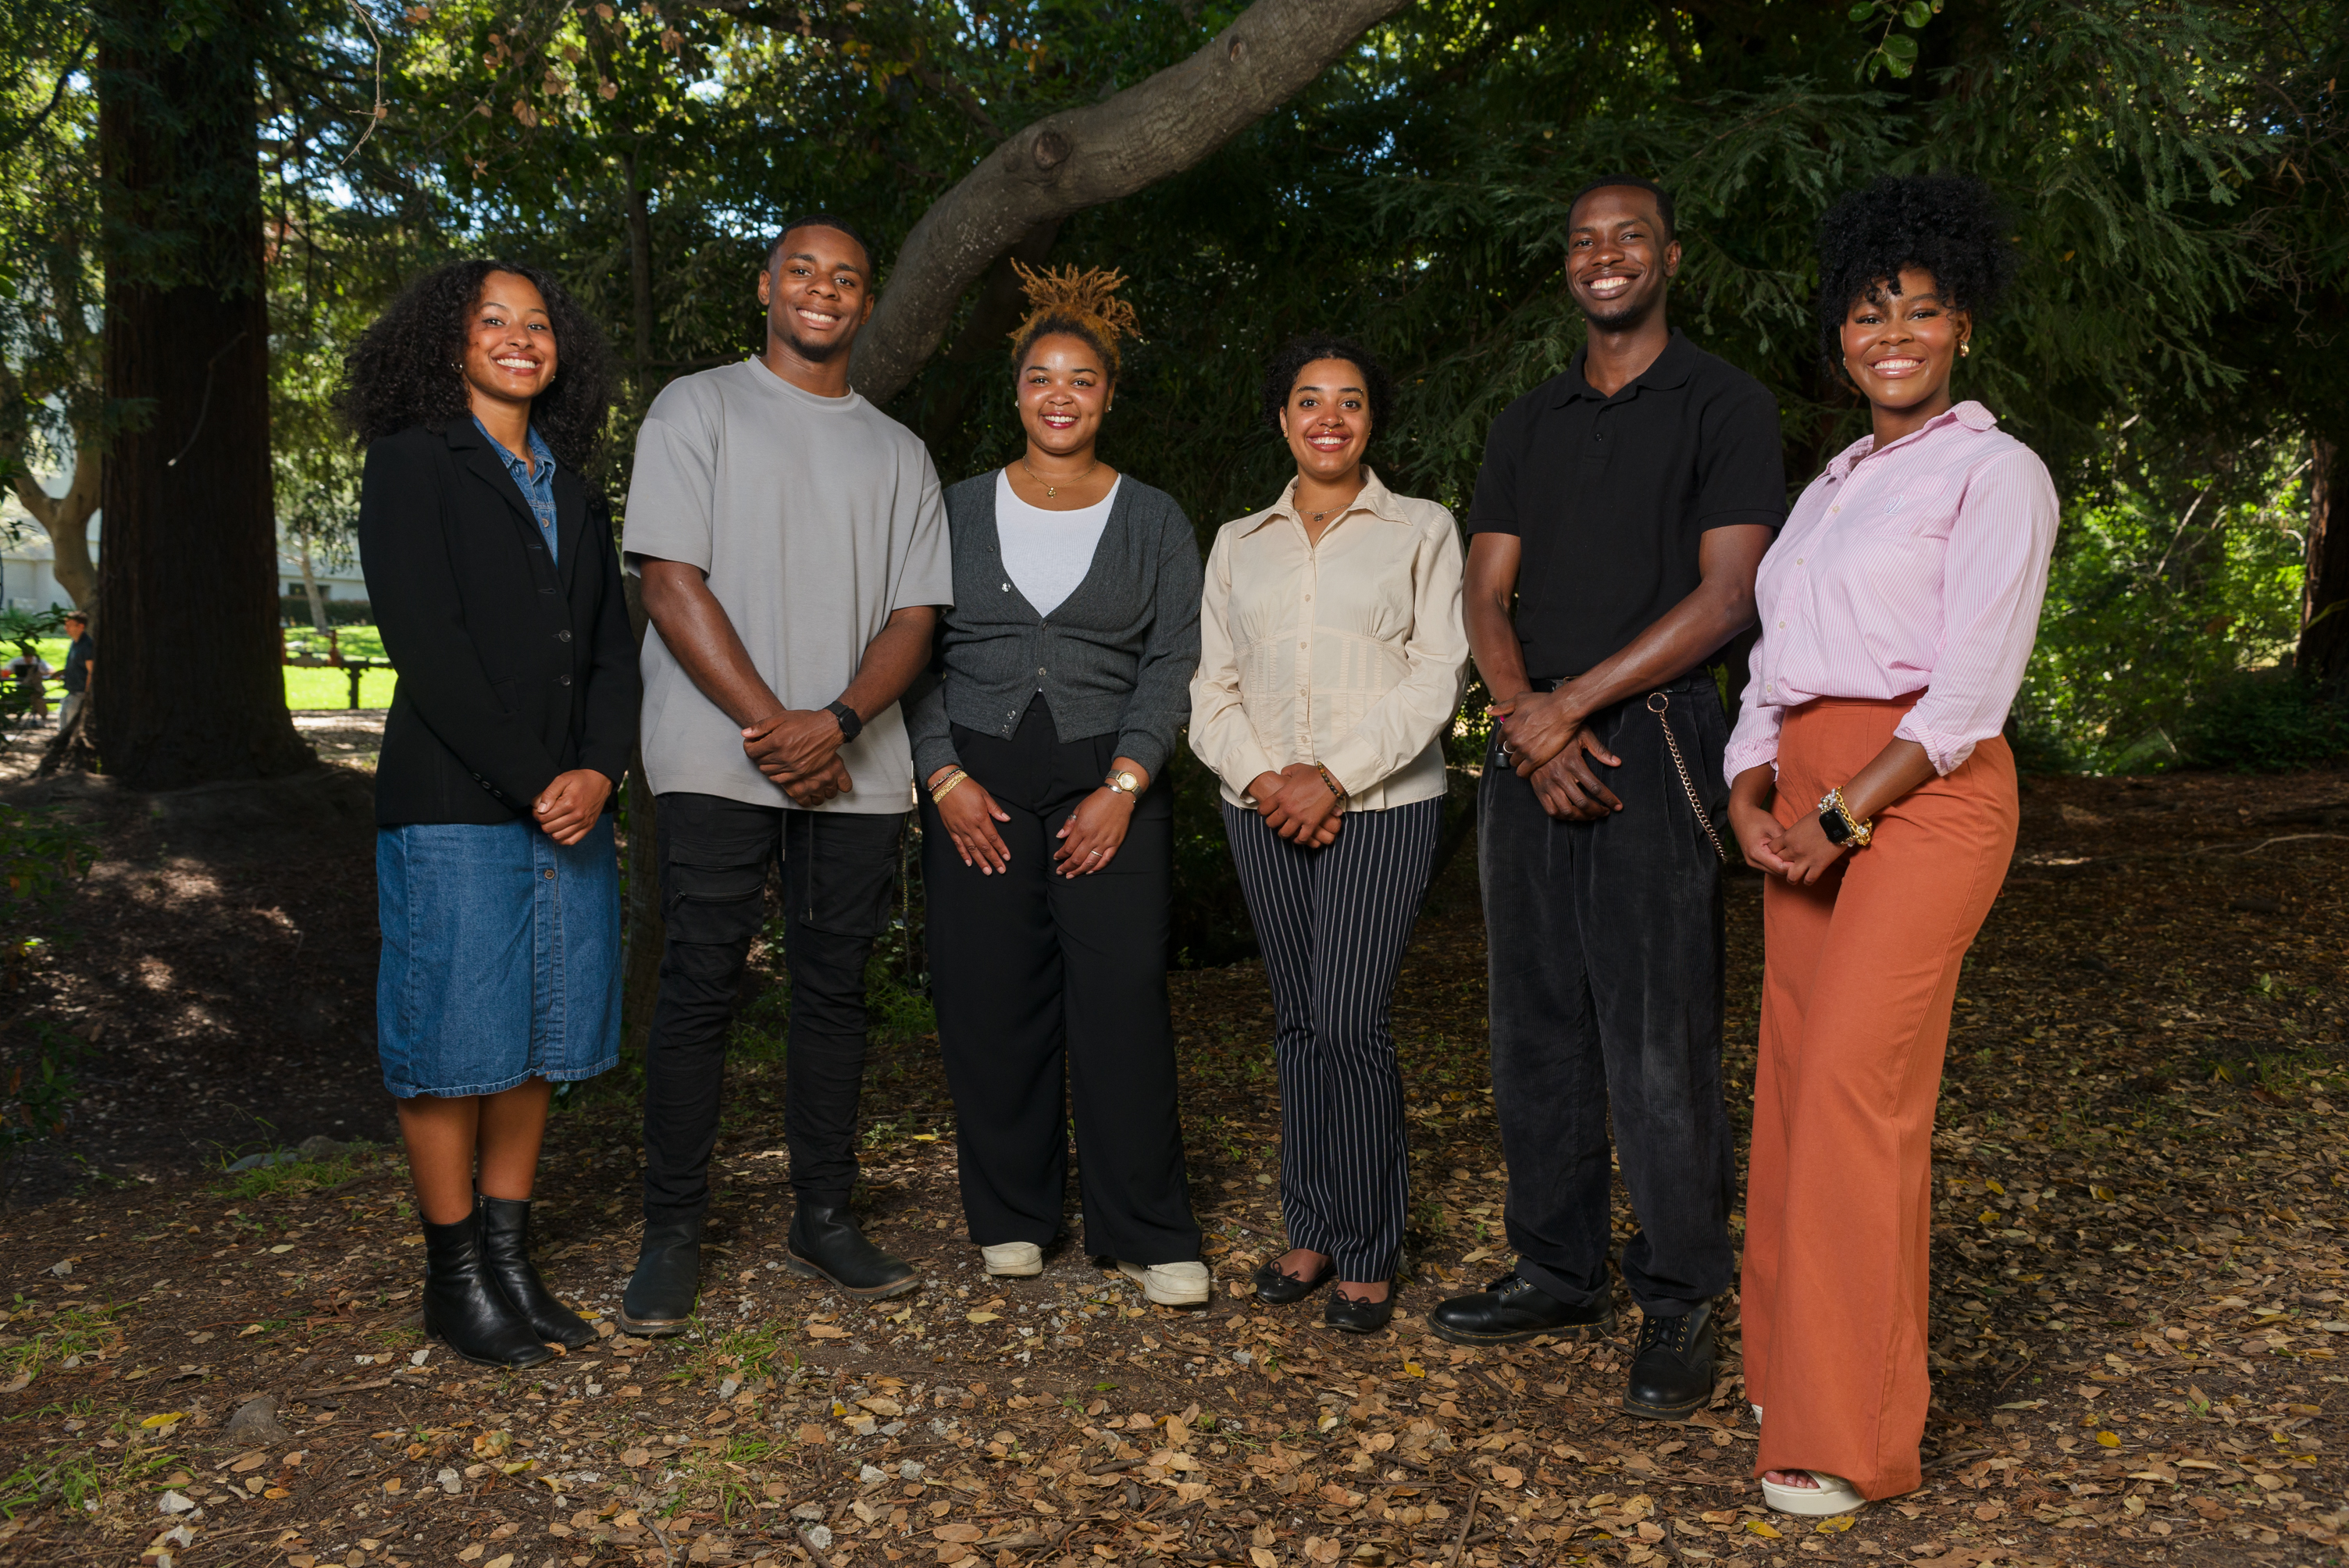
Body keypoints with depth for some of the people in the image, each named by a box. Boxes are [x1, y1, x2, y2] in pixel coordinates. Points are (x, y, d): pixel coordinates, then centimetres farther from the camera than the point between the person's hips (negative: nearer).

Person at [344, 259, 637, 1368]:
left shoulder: (567, 482, 18)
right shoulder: (411, 463, -1)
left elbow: (611, 643, 12)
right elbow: (425, 642, -11)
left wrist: (597, 769, -4)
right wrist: (529, 781, -14)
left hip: (571, 805, 6)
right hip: (454, 807, -6)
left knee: (540, 1039, 9)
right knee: (454, 1041, 0)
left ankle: (510, 1257, 19)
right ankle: (455, 1277, 12)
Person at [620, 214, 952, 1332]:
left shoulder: (897, 452, 17)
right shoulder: (697, 409, 7)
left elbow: (916, 615, 8)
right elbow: (671, 581, -3)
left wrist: (837, 721, -10)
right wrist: (771, 724, -11)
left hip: (856, 768, 3)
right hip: (718, 761, -3)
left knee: (834, 989, 7)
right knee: (699, 988, -3)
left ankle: (823, 1220, 17)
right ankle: (672, 1235, 7)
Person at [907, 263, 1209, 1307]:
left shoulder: (1154, 520, 8)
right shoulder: (959, 510, 10)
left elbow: (1173, 663, 2)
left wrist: (1123, 787, -10)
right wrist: (945, 776, -5)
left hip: (1109, 784, -1)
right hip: (976, 783, 1)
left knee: (1123, 1002, -7)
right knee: (991, 1005, 2)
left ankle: (1148, 1233, 4)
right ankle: (1012, 1218, 17)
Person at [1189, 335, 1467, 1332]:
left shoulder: (1422, 530, 6)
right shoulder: (1238, 544, 16)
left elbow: (1437, 676, -3)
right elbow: (1212, 684, 11)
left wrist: (1337, 776, -12)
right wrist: (1258, 775, -7)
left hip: (1385, 803, -3)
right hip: (1266, 809, 4)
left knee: (1350, 1021, -10)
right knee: (1298, 1021, 7)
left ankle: (1369, 1253, 2)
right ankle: (1311, 1232, 18)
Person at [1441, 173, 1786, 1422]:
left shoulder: (1725, 406, 2)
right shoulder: (1527, 424, 18)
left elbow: (1726, 596, -8)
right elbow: (1487, 595, 10)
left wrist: (1572, 704, -12)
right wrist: (1528, 722, -8)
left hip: (1653, 744, -5)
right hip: (1529, 749, 6)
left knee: (1657, 1042, -6)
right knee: (1536, 1029, 9)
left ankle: (1680, 1306, 7)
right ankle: (1558, 1274, 22)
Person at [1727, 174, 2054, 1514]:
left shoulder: (1994, 472, 0)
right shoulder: (1833, 485, 21)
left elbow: (1972, 689, -10)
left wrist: (1845, 812, -15)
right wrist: (1753, 797, 2)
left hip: (1923, 795, -7)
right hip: (1809, 802, 7)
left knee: (1855, 1089, -12)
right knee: (1796, 1079, 7)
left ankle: (1854, 1437, -3)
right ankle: (1794, 1363, 20)